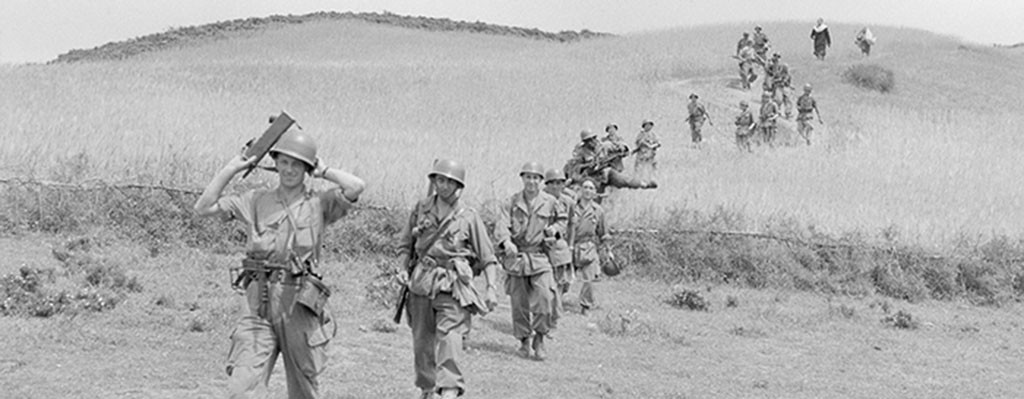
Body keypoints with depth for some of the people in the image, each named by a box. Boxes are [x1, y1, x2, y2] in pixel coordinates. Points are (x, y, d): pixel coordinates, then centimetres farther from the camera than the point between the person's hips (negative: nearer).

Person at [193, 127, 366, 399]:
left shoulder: (319, 203, 4)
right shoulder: (257, 201, 10)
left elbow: (356, 187, -14)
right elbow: (203, 208, 6)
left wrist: (324, 171, 2)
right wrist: (233, 167, 4)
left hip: (301, 309, -1)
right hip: (261, 311, 1)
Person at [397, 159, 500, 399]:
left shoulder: (469, 217, 0)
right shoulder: (421, 209, 8)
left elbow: (488, 257, 0)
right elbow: (405, 245, 17)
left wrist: (492, 288, -10)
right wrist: (404, 271, 2)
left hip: (452, 284, -4)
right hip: (421, 282, 4)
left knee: (449, 336, -19)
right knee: (421, 341, 11)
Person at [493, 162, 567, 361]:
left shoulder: (550, 202, 4)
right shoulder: (511, 202, 1)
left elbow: (563, 219, 22)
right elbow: (501, 225, -11)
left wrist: (555, 229, -1)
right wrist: (506, 242, -31)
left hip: (540, 256, 0)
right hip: (515, 257, 0)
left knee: (544, 298, -14)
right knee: (519, 303, 5)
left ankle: (539, 340, 3)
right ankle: (524, 341, 19)